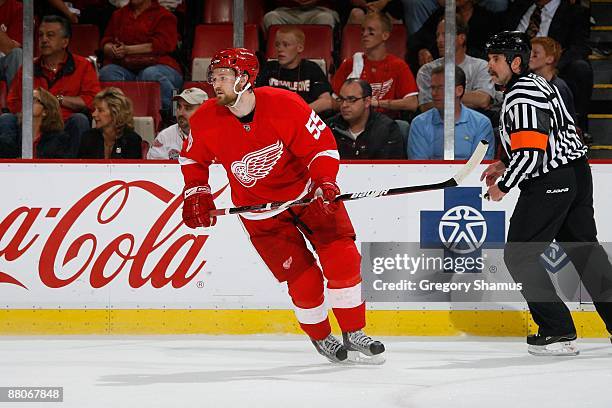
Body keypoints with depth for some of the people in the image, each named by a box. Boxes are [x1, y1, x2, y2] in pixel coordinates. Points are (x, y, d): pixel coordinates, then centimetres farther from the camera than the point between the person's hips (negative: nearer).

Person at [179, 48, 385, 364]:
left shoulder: (284, 105, -23)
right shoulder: (206, 121, -13)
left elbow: (322, 144, -18)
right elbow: (192, 158, 7)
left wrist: (324, 183, -32)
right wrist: (196, 195, -3)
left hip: (306, 191, -1)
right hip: (260, 211, 1)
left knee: (342, 258, -12)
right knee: (303, 279, -8)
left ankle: (354, 333, 4)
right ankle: (320, 337, 18)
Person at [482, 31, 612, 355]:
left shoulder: (521, 97, -16)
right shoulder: (538, 85, 16)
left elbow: (531, 153, -23)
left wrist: (503, 186, -11)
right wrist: (505, 166, 19)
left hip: (550, 183, -10)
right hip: (577, 173, 10)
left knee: (520, 255, -2)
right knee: (583, 249, 16)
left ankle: (559, 332, -3)